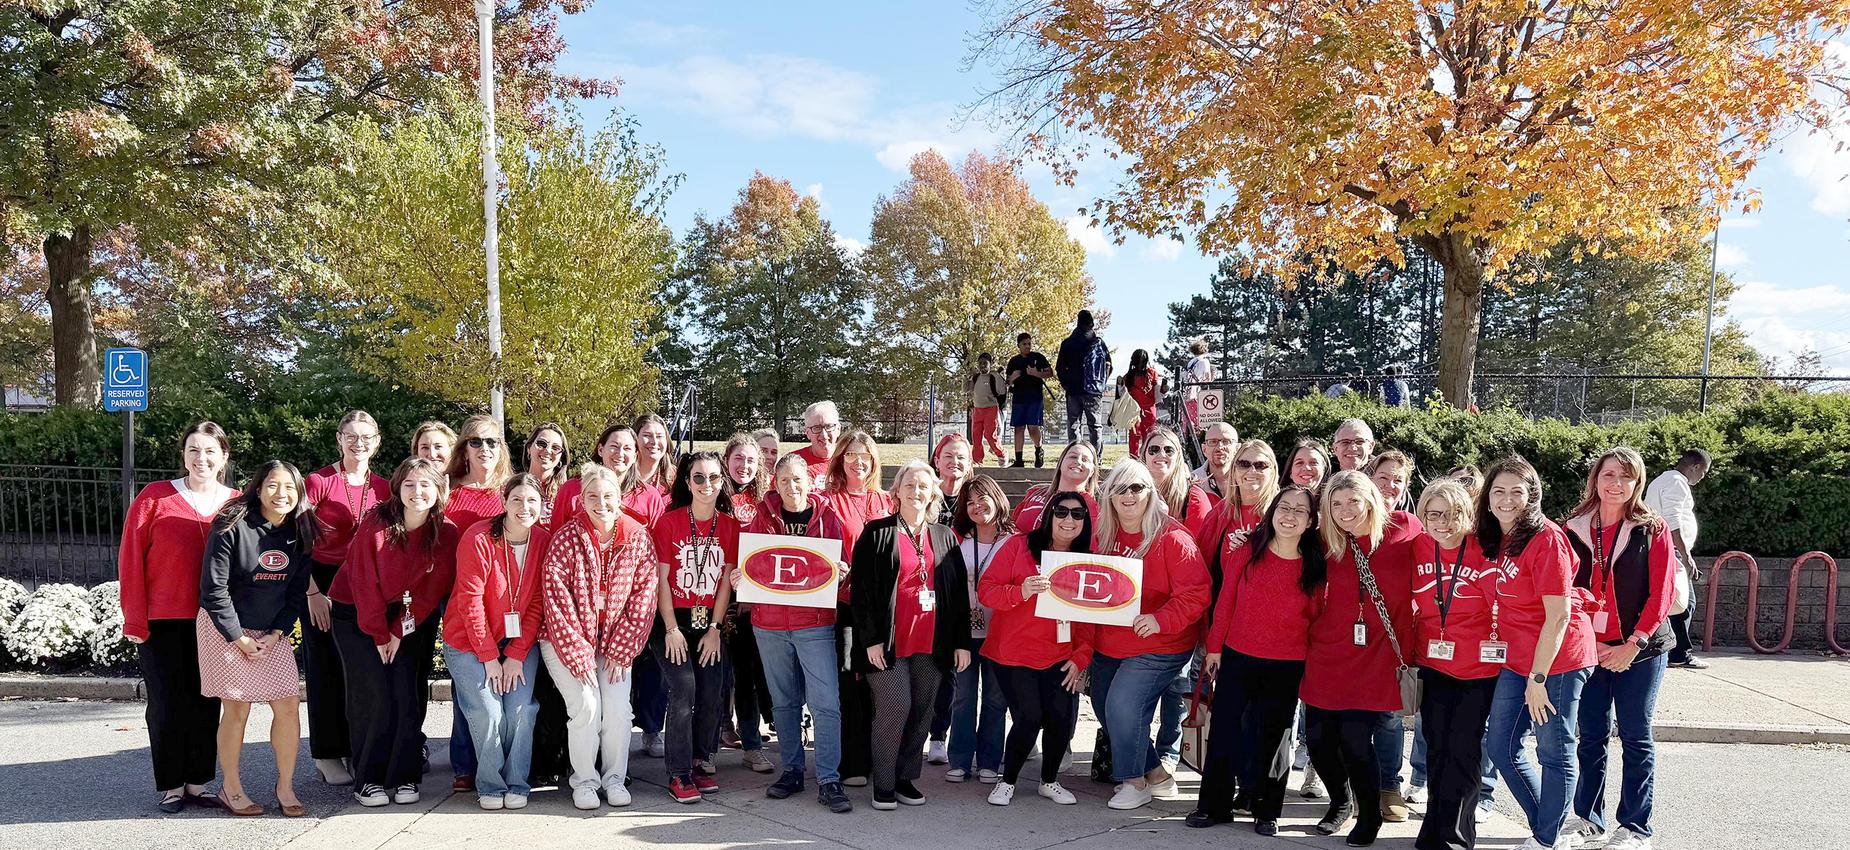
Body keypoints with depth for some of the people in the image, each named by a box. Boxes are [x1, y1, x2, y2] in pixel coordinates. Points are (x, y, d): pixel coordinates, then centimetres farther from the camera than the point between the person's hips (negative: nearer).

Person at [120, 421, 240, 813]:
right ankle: (171, 787, 18)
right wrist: (134, 619, -8)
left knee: (206, 704, 9)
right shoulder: (155, 497, -5)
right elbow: (130, 560, -5)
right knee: (167, 705, 4)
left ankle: (197, 784, 21)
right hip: (161, 623, -2)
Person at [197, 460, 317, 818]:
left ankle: (285, 787, 11)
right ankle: (231, 788, 16)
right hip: (226, 628, -4)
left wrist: (277, 634, -5)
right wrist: (239, 638, -13)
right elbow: (213, 589, -13)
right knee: (237, 710, -2)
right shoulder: (231, 527, -15)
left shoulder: (299, 533, -1)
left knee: (288, 706, -2)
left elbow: (297, 591, 5)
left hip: (273, 632, 4)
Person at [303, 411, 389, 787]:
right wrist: (313, 592, -13)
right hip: (322, 583, -3)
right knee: (326, 668, 4)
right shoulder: (319, 482, -8)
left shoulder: (384, 488, 3)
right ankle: (327, 755, 13)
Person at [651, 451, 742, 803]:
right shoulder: (669, 522, -4)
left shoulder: (730, 526, 3)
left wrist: (714, 629, -3)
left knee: (711, 695, 0)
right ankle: (679, 774, -5)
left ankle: (701, 762, 18)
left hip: (711, 622, 3)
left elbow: (726, 581, 2)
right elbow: (661, 579, -5)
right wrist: (671, 629, -10)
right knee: (684, 689, -13)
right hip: (674, 619, -3)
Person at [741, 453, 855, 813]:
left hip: (815, 623, -2)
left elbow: (841, 565, 5)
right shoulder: (764, 516, 5)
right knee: (784, 702, 12)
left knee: (826, 703, -6)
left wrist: (841, 571, -16)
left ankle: (828, 780, 0)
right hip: (769, 623, 2)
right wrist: (738, 577, -9)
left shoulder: (827, 516, 1)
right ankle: (792, 770, 25)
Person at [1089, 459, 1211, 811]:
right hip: (1109, 645, 8)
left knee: (1123, 706, -16)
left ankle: (1133, 781, 8)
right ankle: (1155, 773, 31)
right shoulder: (1102, 535, 3)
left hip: (1158, 646, -7)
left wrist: (1160, 620, -30)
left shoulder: (1171, 537, -16)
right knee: (1105, 707, 13)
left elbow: (1195, 593, -20)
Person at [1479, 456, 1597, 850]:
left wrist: (1538, 677, -18)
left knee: (1554, 752, 4)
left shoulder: (1546, 538, -18)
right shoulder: (1493, 540, 4)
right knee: (1501, 746, 11)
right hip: (1518, 660, 8)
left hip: (1559, 658, -8)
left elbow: (1558, 615, -19)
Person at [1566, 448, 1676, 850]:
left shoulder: (1653, 529, -2)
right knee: (1592, 734, 8)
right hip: (1588, 648, 2)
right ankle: (1589, 817, 20)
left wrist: (1633, 645, -13)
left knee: (1636, 736, 5)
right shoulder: (1573, 529, 4)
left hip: (1640, 650, -2)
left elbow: (1661, 593, -7)